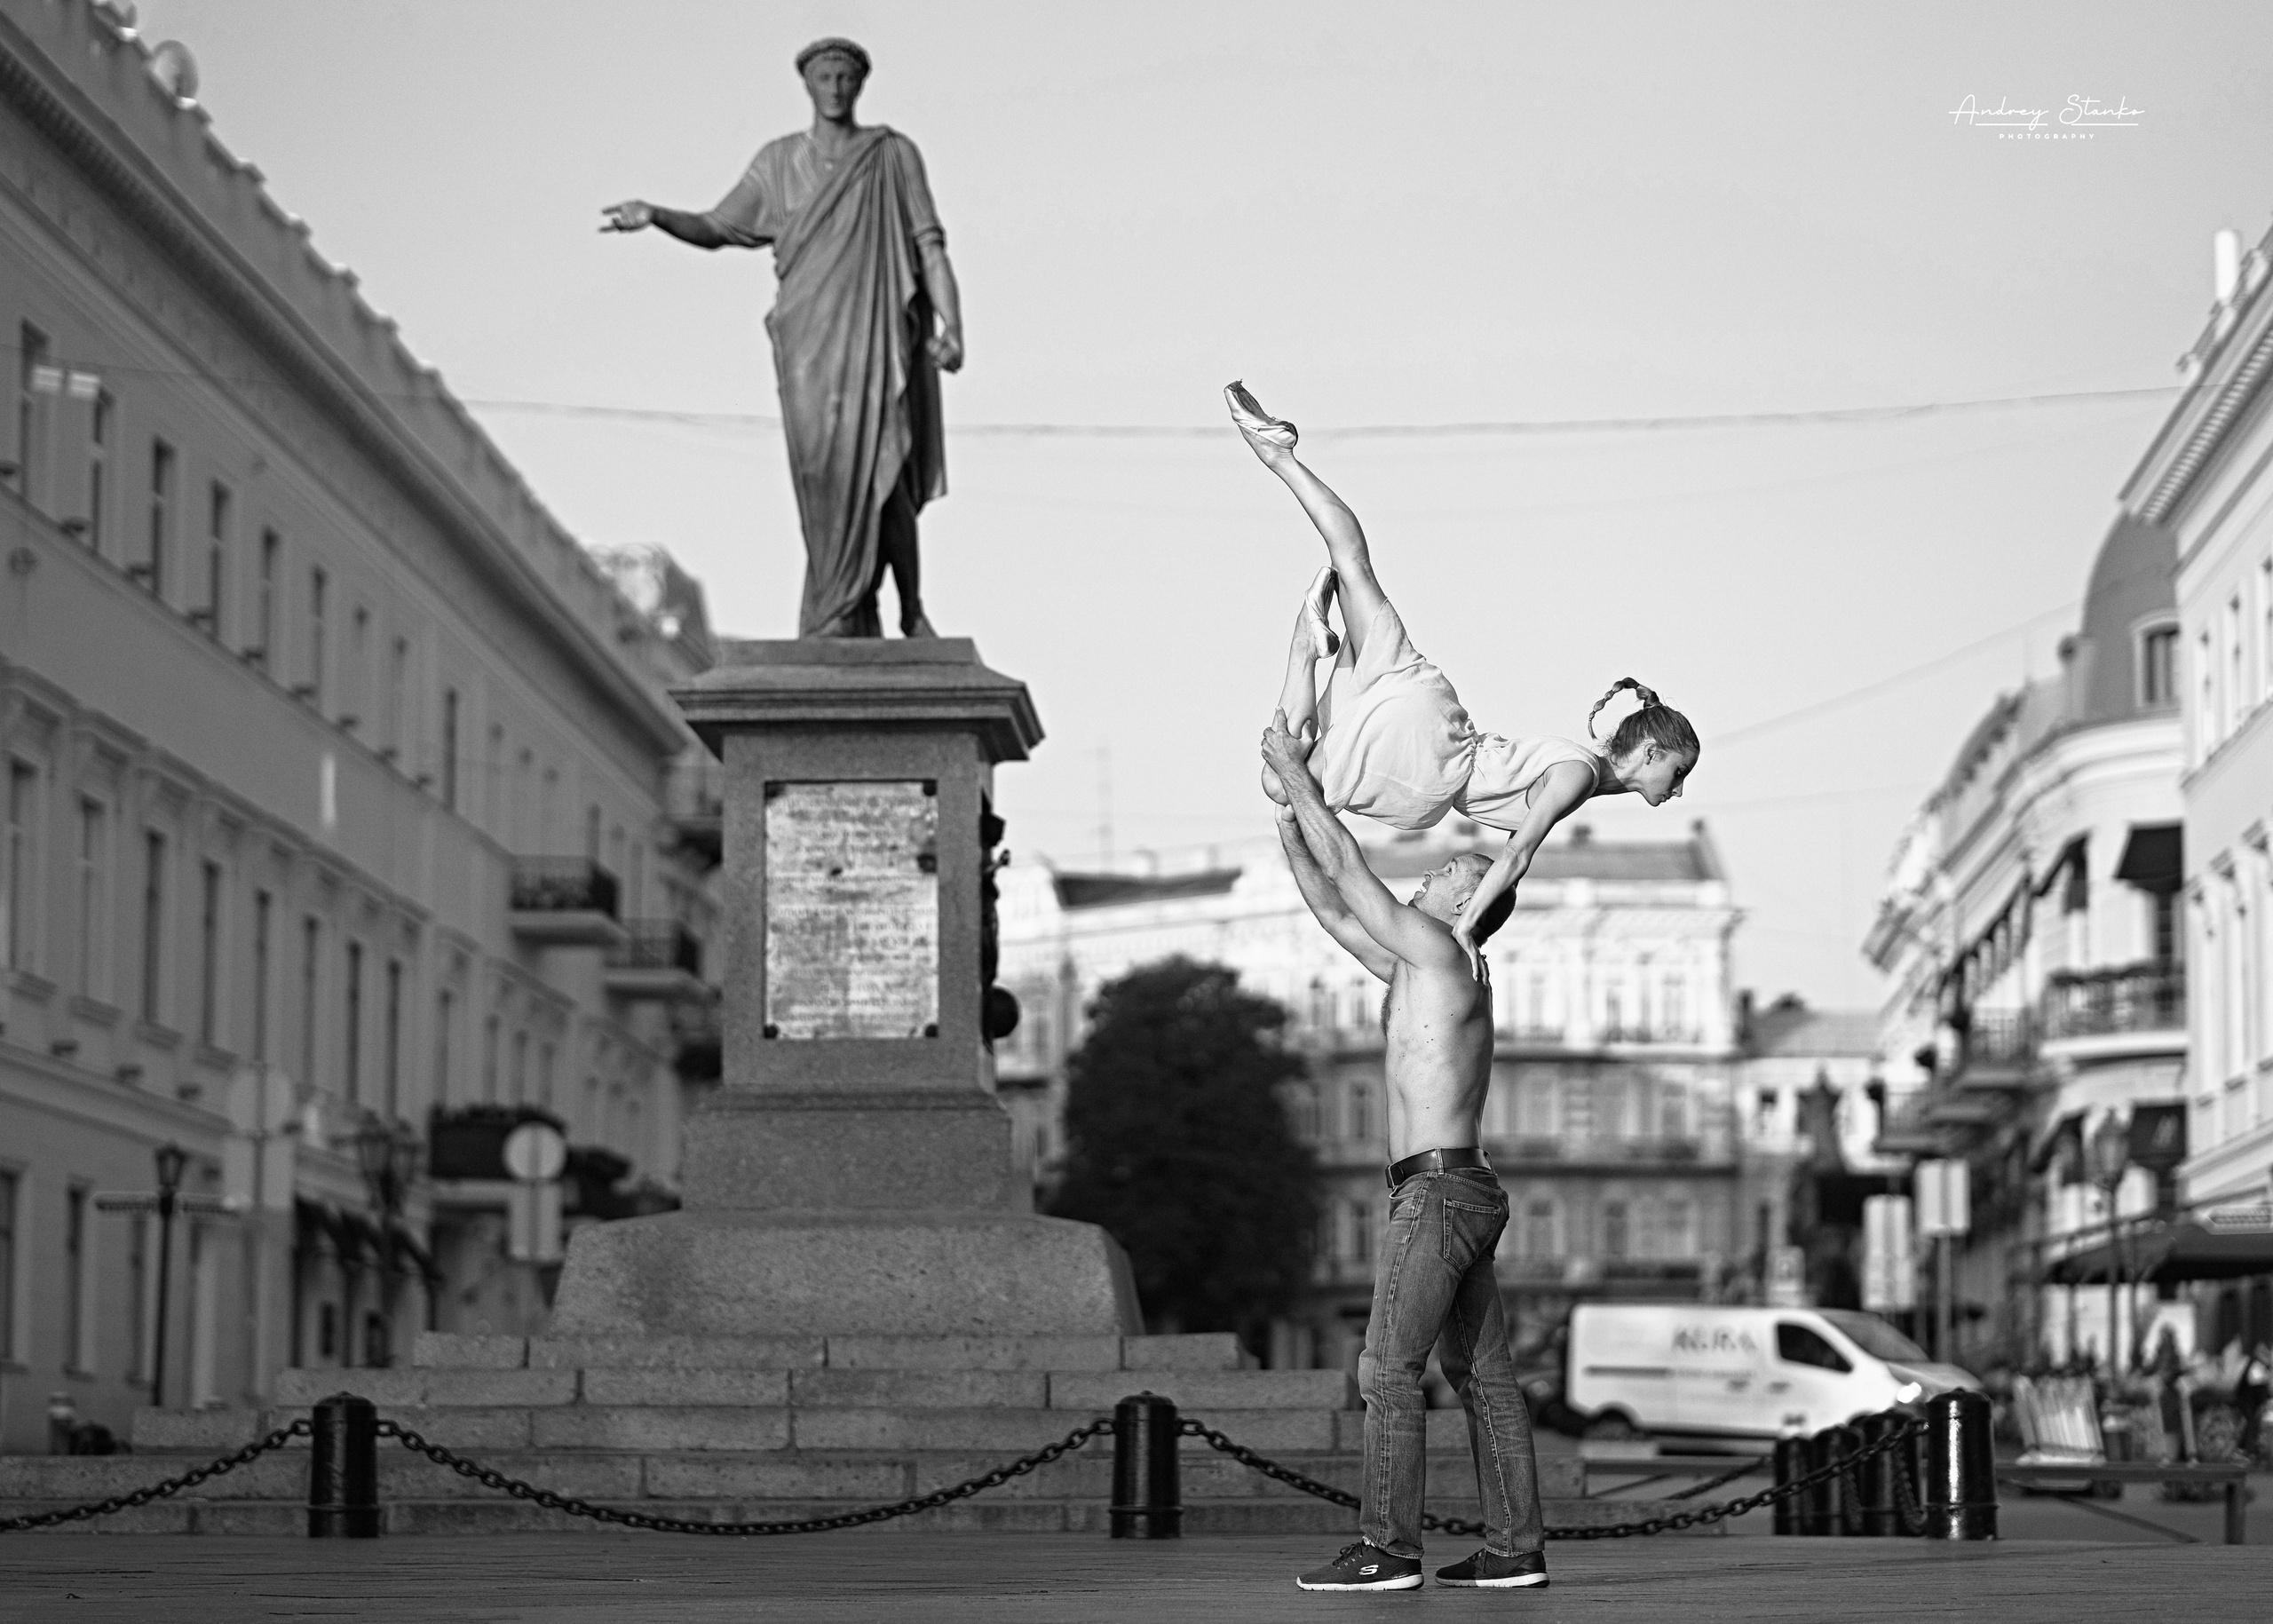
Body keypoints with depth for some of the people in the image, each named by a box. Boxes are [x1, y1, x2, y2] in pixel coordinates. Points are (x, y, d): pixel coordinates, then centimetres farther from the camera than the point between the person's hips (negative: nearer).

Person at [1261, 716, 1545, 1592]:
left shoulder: (1439, 954, -8)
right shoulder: (1415, 968, 18)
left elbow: (1348, 866, -9)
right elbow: (1334, 908, 23)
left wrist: (1298, 774, -2)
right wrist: (1286, 812, 18)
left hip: (1437, 1187, -10)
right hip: (1460, 1192, 10)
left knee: (1389, 1368, -10)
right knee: (1483, 1372, 7)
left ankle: (1387, 1548, -12)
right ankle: (1515, 1548, 7)